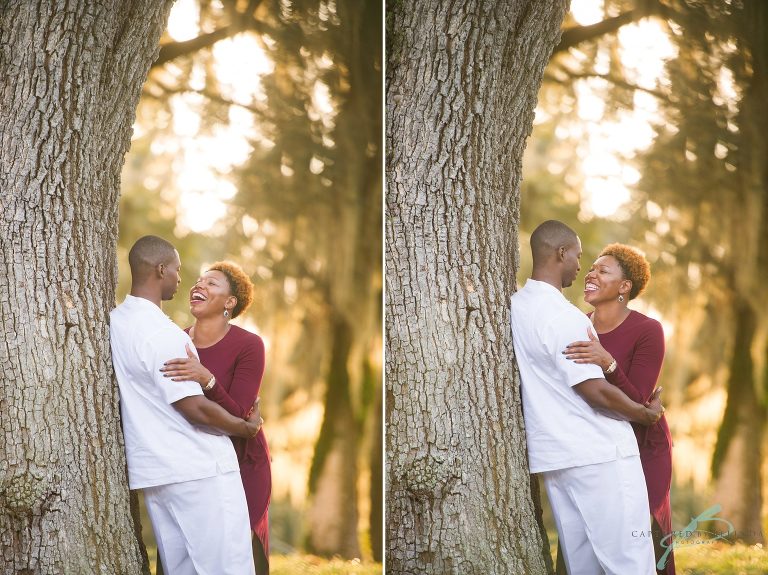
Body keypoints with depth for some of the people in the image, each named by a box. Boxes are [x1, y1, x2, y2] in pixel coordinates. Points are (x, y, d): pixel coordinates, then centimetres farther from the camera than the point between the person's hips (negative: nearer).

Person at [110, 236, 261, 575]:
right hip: (198, 469, -9)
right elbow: (196, 408, -19)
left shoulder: (115, 322, 7)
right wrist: (248, 427, -5)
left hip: (155, 469, 9)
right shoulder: (161, 333, -19)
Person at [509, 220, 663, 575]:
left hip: (555, 453, 9)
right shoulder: (562, 316, -18)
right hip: (598, 453, -9)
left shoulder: (516, 307, 8)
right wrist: (646, 414, -4)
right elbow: (595, 391, -19)